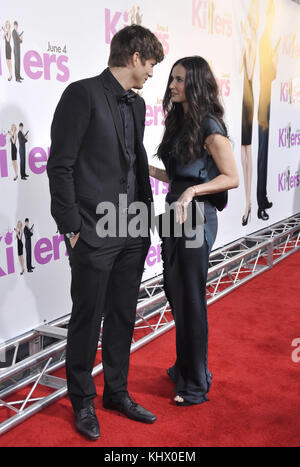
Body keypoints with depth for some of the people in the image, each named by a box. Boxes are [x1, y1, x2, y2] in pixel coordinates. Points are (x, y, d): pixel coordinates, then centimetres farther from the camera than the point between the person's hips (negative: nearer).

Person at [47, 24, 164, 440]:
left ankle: (117, 392, 33)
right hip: (94, 235, -7)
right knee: (87, 320, 7)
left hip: (132, 234, 7)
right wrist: (73, 227, -13)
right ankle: (83, 401, 27)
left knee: (123, 317, 16)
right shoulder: (83, 94, -10)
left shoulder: (136, 104, 13)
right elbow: (60, 166, -13)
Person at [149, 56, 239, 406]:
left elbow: (231, 178, -13)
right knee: (175, 294, 15)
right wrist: (149, 170, 8)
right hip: (174, 216, 8)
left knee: (191, 299, 0)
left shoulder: (209, 127, -12)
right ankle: (184, 367, 34)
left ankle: (197, 384, 15)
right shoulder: (179, 124, 14)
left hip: (196, 219, -8)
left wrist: (192, 191, -24)